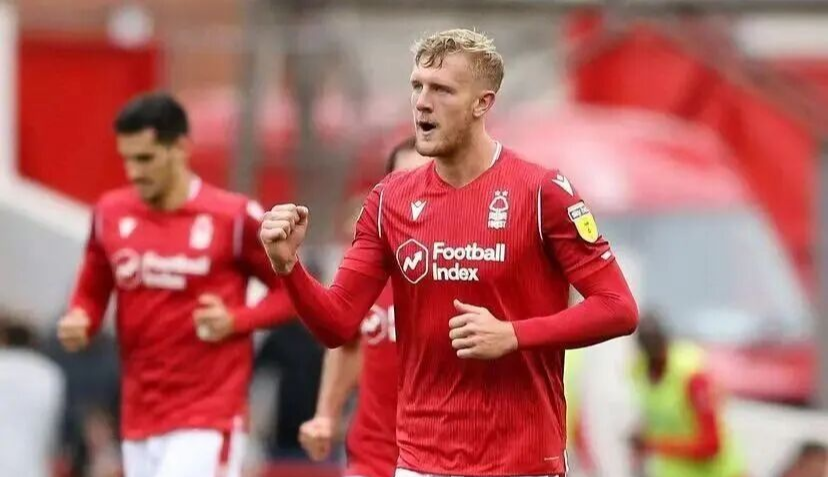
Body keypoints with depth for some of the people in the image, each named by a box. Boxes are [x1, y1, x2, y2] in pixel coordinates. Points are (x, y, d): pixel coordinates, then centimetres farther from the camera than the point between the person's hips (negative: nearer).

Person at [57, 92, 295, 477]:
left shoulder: (234, 217, -8)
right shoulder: (110, 214, 5)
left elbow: (291, 291, 0)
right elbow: (92, 292, 16)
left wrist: (235, 320, -15)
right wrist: (79, 321, -6)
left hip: (207, 419, -5)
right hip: (138, 416, 5)